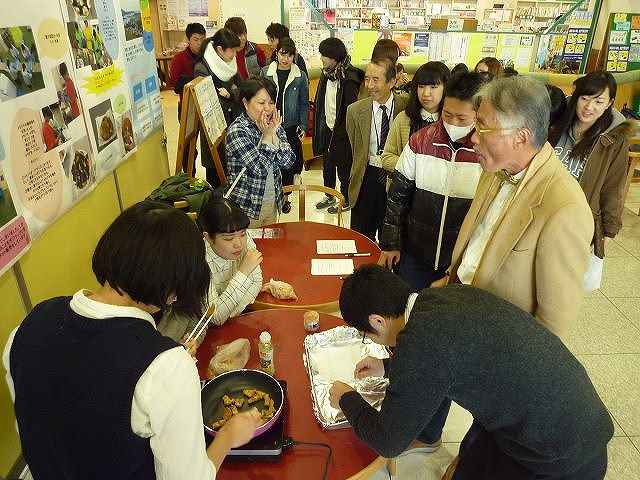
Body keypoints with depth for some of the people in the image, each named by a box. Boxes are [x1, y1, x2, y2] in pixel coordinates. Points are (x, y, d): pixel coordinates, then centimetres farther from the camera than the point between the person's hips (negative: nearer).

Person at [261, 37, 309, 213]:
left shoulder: (300, 77, 0)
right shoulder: (265, 73, 1)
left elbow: (304, 104, 4)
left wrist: (303, 126, -2)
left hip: (290, 126, 0)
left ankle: (285, 197, 23)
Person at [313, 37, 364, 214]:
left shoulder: (349, 79, -20)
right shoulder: (326, 74, 4)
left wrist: (341, 131, -16)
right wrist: (321, 127, 9)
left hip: (342, 132, -8)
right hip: (327, 128, 8)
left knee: (343, 168, 8)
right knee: (327, 165, 20)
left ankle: (345, 200, 26)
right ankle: (329, 196, 38)